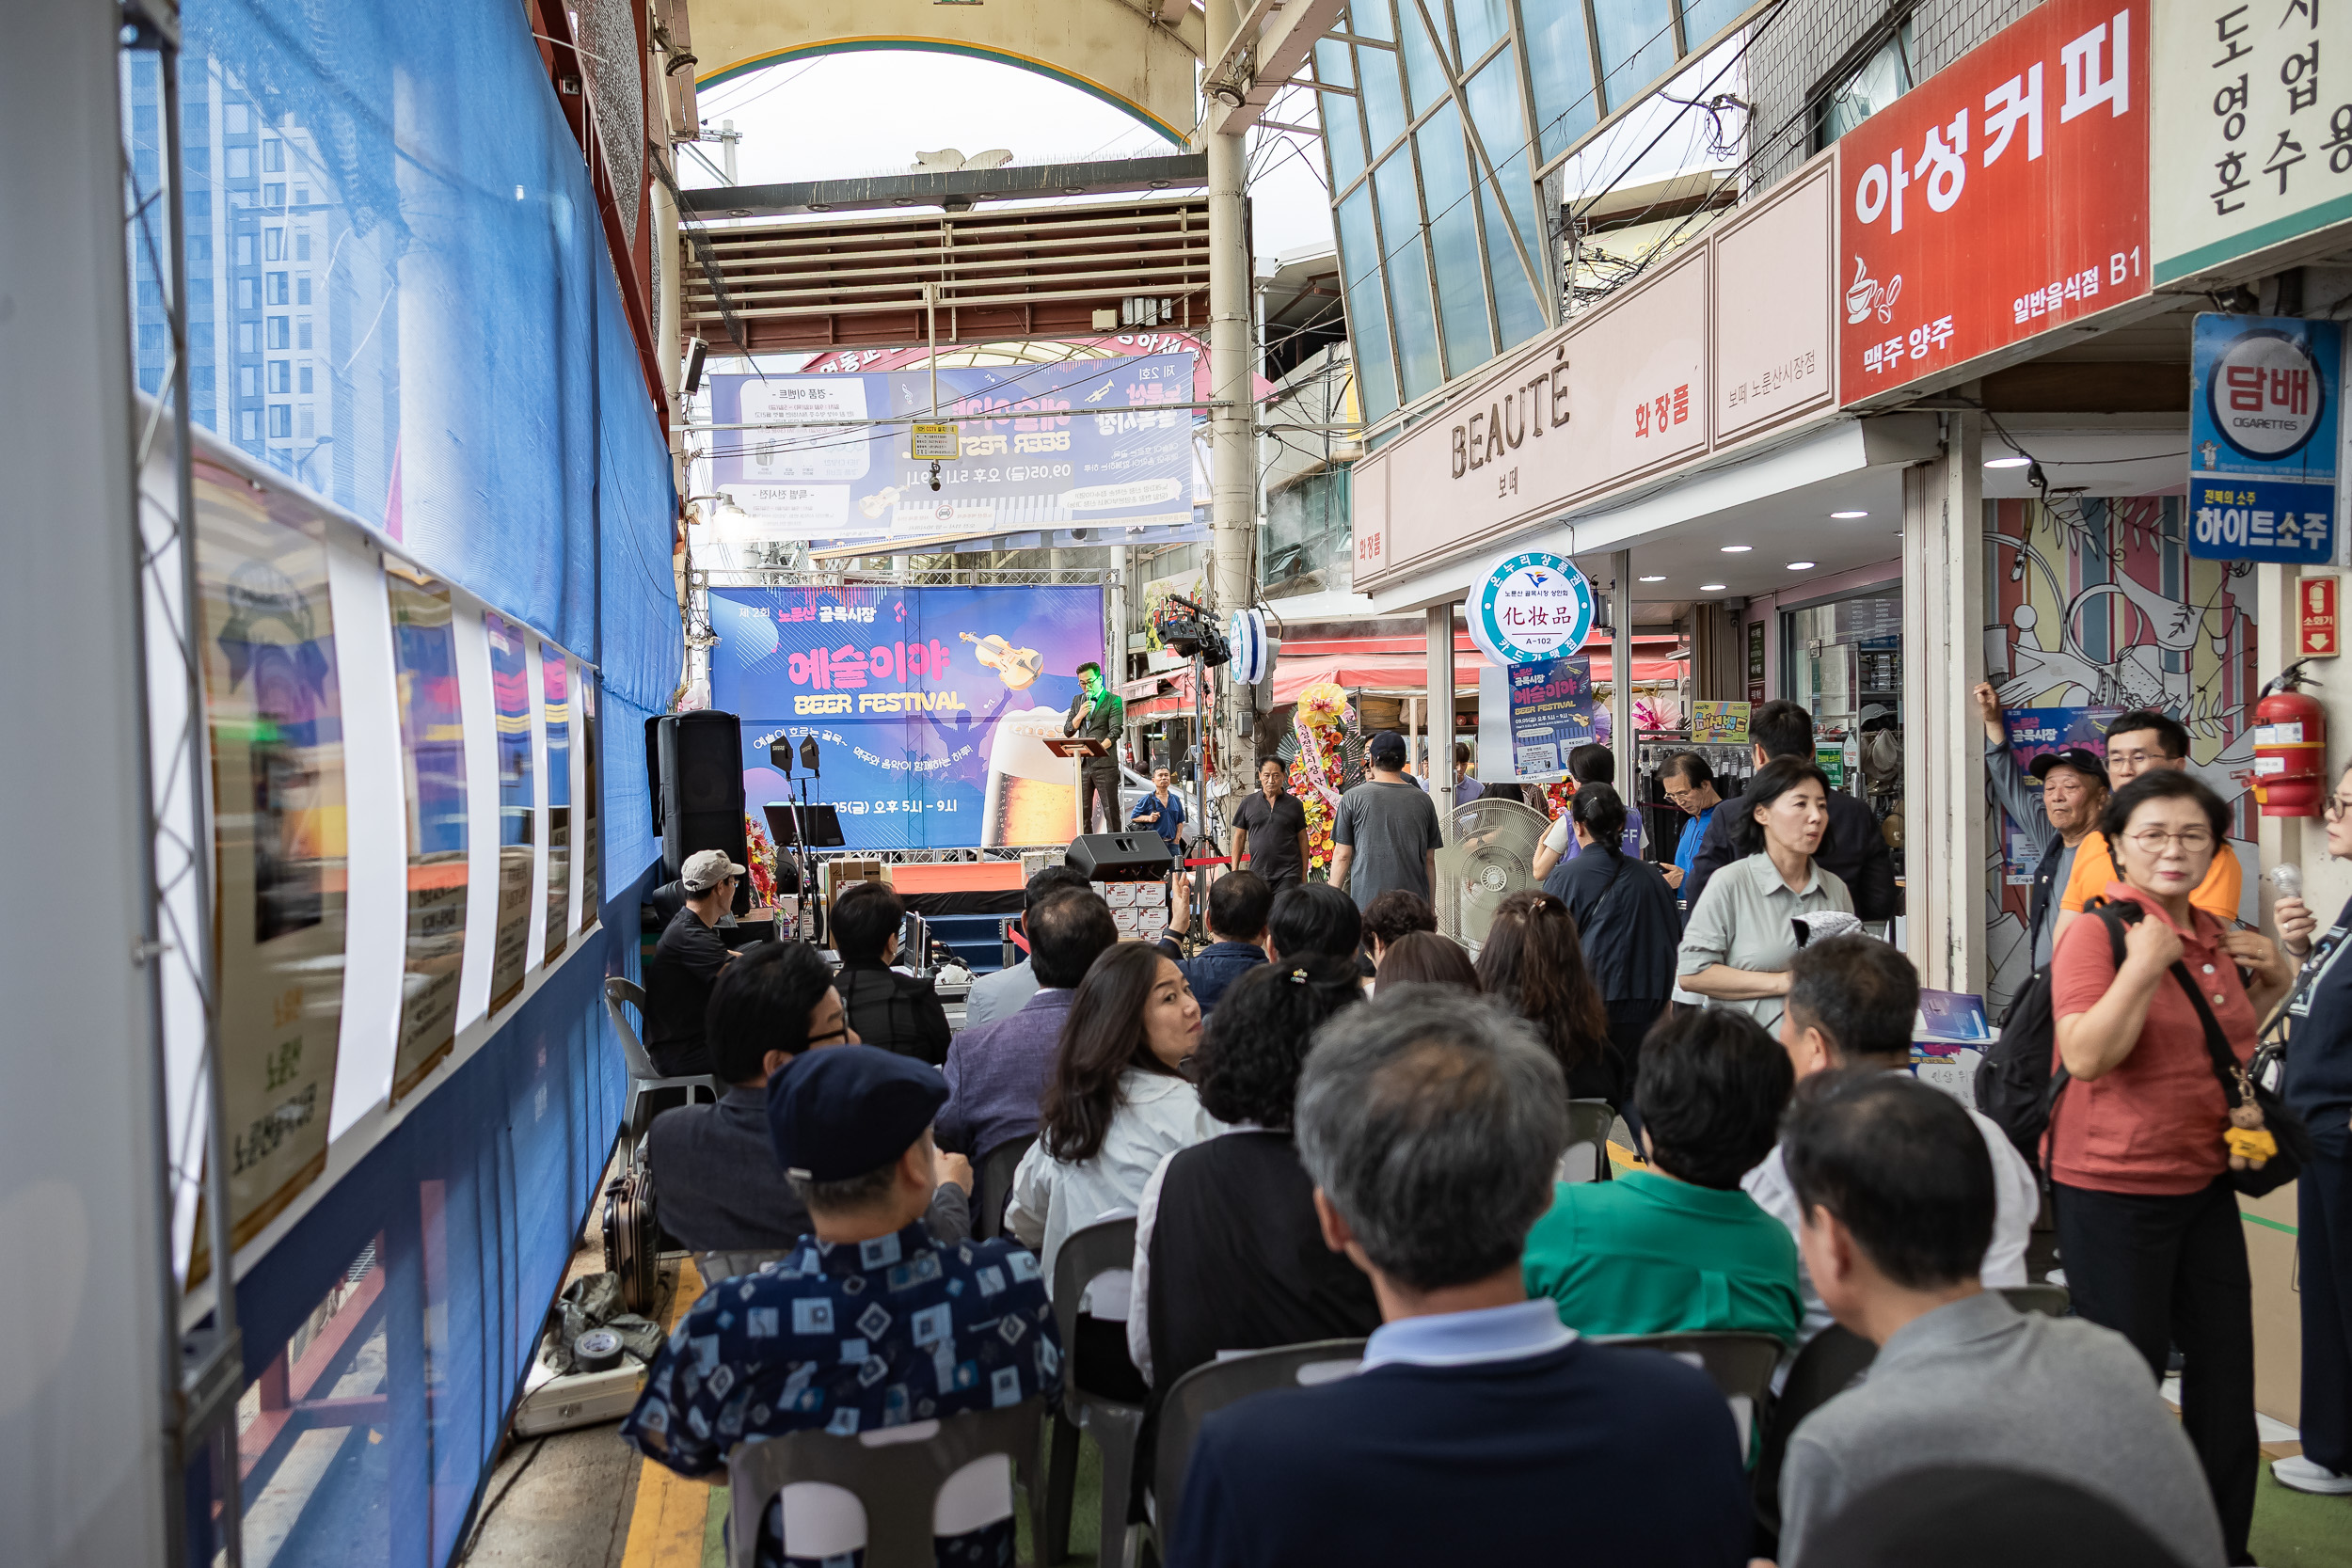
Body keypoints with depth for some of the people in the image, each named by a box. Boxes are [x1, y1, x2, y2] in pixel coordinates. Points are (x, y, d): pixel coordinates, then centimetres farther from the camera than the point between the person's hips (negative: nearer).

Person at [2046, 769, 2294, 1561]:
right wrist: (2143, 964, -29)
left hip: (2205, 1180, 8)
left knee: (2226, 1364, 16)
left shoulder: (2214, 937, 8)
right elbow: (2087, 1057, -25)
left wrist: (2273, 981, 8)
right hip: (2115, 1187, -8)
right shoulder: (2097, 932, -15)